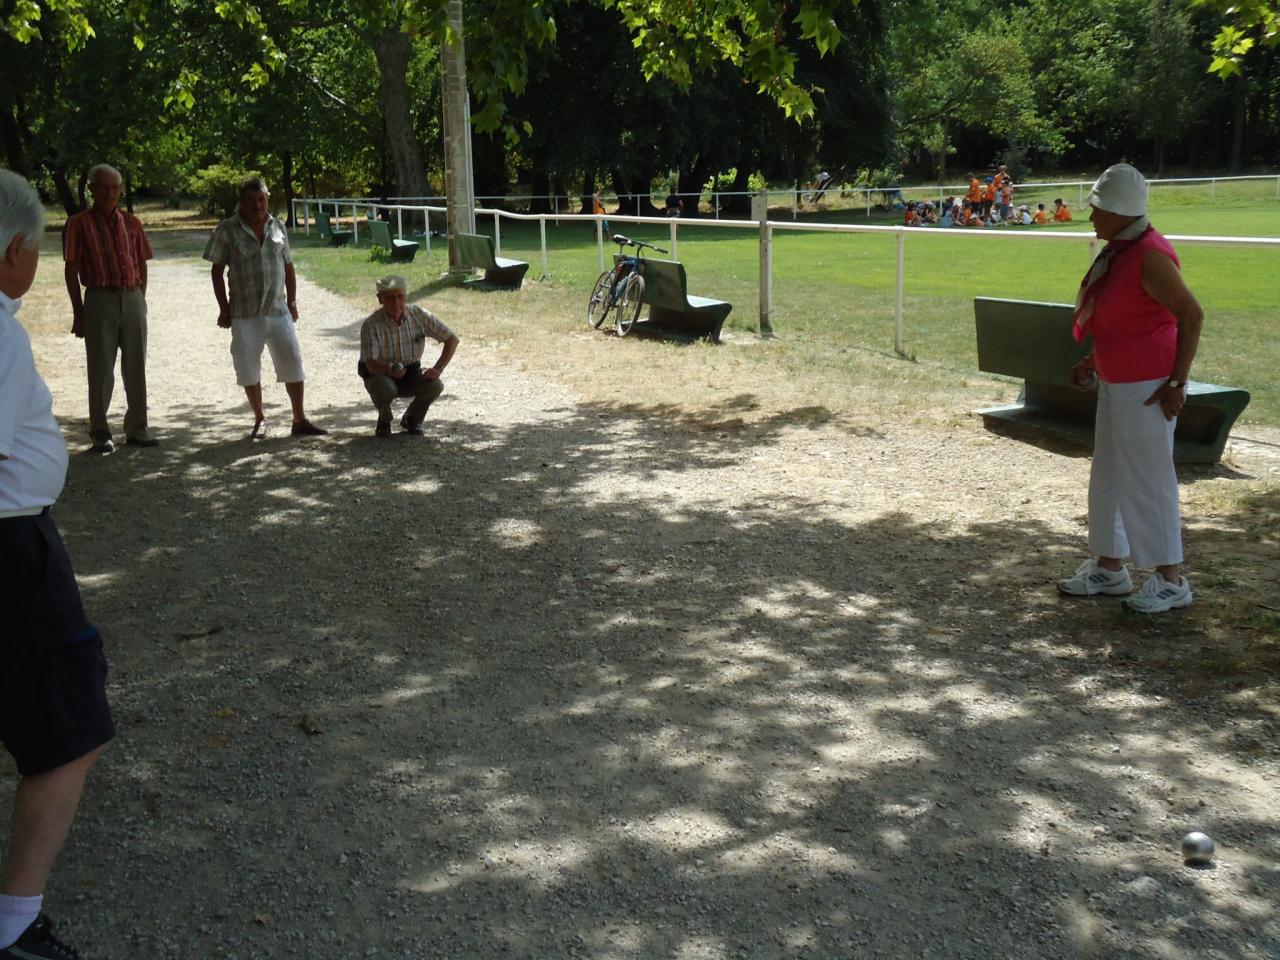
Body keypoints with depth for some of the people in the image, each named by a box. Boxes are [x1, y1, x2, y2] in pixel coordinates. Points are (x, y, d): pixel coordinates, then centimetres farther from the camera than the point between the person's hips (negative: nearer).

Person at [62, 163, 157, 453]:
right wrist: (78, 311, -6)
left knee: (136, 367, 8)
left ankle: (137, 429, 18)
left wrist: (140, 301, 8)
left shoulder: (131, 223, 10)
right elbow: (71, 270, -3)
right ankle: (100, 435, 8)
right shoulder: (79, 224, -1)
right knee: (101, 370, 1)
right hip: (100, 300, -3)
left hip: (133, 299, 4)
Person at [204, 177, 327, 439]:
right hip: (245, 314, -2)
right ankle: (260, 419, 21)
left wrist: (292, 302, 9)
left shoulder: (277, 227, 8)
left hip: (279, 310, 2)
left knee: (292, 361, -1)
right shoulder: (227, 230, -3)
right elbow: (217, 270, -1)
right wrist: (224, 308, -4)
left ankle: (300, 420, 7)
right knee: (248, 367, 4)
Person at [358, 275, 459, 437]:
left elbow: (452, 339, -9)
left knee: (435, 385, -26)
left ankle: (412, 419, 4)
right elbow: (370, 364, -28)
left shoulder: (419, 315, -14)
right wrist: (390, 369, -50)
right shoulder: (371, 325, -22)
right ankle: (384, 421, -1)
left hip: (411, 374, 3)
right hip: (380, 374, -3)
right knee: (384, 387, -37)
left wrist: (438, 368, -21)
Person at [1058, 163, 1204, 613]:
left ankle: (1170, 580, 8)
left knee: (1147, 482, -3)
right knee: (1108, 478, 16)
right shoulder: (1117, 252, 9)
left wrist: (1177, 382, -20)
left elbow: (1192, 315, -21)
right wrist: (1094, 362, 17)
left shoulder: (1149, 256, -19)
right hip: (1115, 384, 10)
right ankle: (1108, 567, 27)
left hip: (1145, 388, -10)